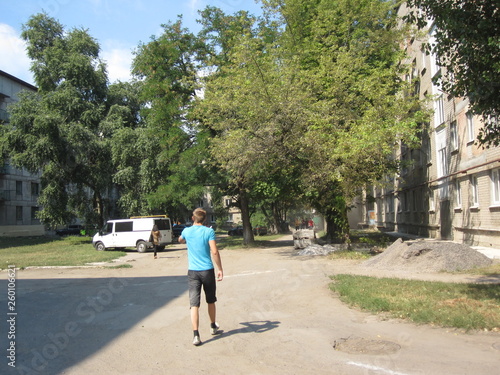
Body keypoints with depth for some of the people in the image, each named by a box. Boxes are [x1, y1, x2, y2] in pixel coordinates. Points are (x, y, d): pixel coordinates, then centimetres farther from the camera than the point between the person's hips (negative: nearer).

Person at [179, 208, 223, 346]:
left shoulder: (186, 231, 3)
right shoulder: (209, 231, -6)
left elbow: (180, 240, 27)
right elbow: (214, 252, -12)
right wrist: (220, 269, -5)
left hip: (193, 272, 1)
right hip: (207, 271, -1)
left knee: (194, 304, -2)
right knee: (211, 301, 18)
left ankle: (196, 335, -10)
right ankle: (213, 327, 35)